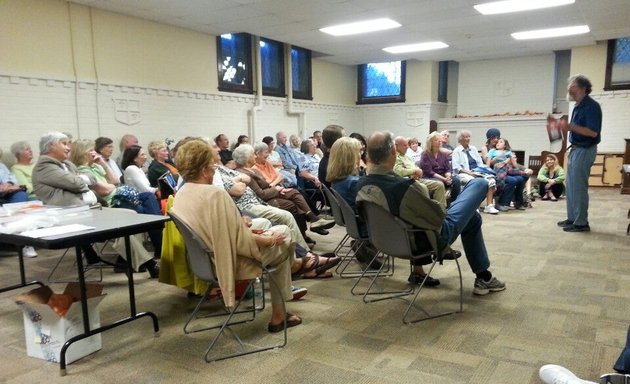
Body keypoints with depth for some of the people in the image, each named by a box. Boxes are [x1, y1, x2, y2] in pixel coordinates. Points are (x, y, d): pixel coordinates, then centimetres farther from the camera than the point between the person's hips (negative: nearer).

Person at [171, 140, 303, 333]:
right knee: (283, 235, 13)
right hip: (231, 260, -8)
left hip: (209, 258, 8)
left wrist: (242, 223, 8)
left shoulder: (181, 194, -2)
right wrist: (270, 240, -10)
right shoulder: (215, 194, -29)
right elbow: (241, 241, -26)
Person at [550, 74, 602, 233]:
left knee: (578, 186, -6)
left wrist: (570, 126, -32)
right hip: (575, 149, 10)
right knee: (571, 185, 13)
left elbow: (593, 132, -23)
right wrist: (557, 122, 10)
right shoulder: (578, 106, 12)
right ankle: (572, 218, 21)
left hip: (585, 151, -10)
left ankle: (581, 222, 1)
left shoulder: (591, 106, -16)